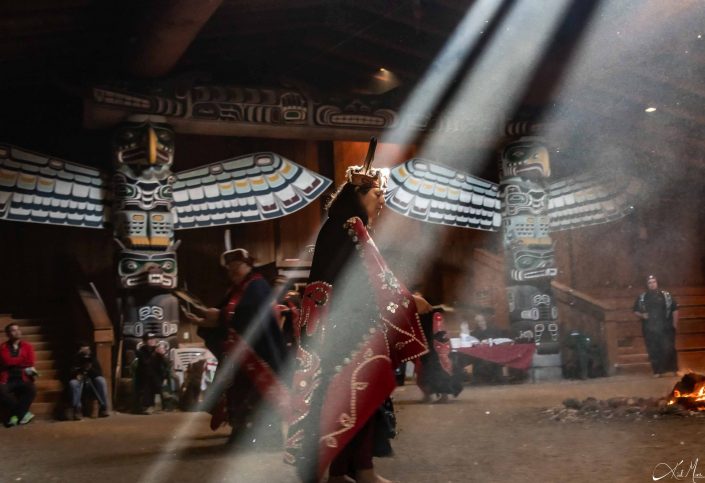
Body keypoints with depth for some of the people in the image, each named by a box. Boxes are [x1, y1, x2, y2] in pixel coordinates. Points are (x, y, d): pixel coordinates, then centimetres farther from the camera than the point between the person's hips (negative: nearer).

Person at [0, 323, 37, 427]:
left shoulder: (27, 346, 12)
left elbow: (30, 363, -2)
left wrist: (14, 362, -5)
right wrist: (23, 360, -2)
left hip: (23, 378, 1)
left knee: (31, 389, -32)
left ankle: (16, 415, -21)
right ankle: (23, 413, -19)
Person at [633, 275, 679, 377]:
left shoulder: (666, 295, 5)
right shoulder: (641, 297, 8)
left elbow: (675, 309, 7)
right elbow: (636, 311, 13)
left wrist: (675, 323, 1)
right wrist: (642, 315, -7)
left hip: (666, 328, -1)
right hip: (650, 330, 1)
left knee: (668, 349, -5)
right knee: (653, 351, 2)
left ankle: (671, 369, 7)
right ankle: (657, 371, 9)